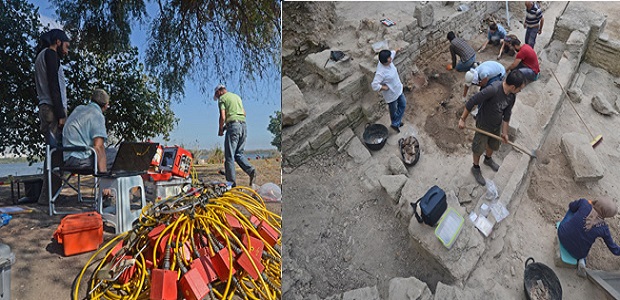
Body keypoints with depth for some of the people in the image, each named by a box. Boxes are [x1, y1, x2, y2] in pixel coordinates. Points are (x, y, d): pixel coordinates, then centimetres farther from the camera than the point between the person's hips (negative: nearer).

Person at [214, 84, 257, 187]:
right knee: (239, 153, 14)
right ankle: (250, 170, -7)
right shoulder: (237, 96, 24)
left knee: (229, 155, -1)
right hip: (243, 125, 7)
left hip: (233, 126, -7)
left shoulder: (222, 99, 3)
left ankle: (231, 181, -1)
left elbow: (222, 117, -8)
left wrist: (220, 129, 6)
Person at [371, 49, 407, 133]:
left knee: (403, 105, 21)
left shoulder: (388, 61, -13)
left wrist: (396, 50, 31)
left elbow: (392, 53, 11)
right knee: (393, 110, 18)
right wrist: (385, 88, -26)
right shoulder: (381, 72, -37)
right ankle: (395, 123, 46)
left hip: (398, 89, 8)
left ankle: (396, 123, 35)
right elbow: (374, 86, -40)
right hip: (391, 94, -8)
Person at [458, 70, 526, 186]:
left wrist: (504, 132, 4)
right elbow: (472, 101, -31)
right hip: (484, 125, -6)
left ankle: (488, 159, 58)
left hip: (497, 125, 6)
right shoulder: (493, 89, -36)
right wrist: (462, 119, -26)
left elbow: (507, 114, 0)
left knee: (493, 145, 27)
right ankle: (476, 168, 38)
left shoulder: (512, 96, -12)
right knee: (479, 148, 13)